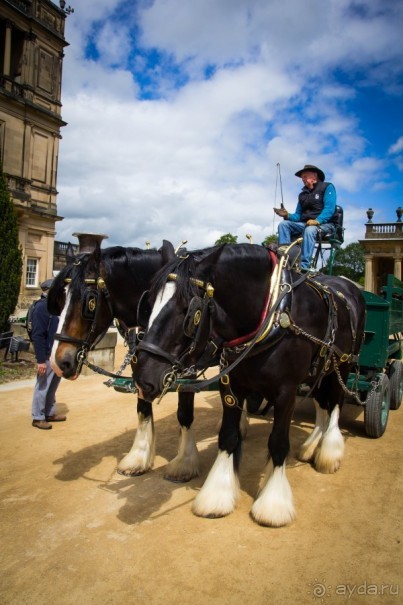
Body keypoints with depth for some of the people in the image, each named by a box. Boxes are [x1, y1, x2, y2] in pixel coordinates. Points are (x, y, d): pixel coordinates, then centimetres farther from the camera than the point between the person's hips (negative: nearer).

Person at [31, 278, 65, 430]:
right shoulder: (41, 307, -16)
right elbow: (38, 336, -20)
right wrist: (41, 360, -22)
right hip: (48, 356, -9)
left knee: (52, 386, 18)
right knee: (42, 386, 2)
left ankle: (49, 413, 30)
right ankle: (37, 418, 14)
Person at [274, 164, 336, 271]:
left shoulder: (327, 187, 4)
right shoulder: (303, 194, 21)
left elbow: (329, 208, -11)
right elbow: (298, 215, 15)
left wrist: (317, 220, -28)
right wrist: (288, 215, -8)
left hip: (324, 224, -6)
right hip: (305, 224, 6)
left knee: (309, 230, -38)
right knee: (283, 224, -15)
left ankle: (304, 267, -44)